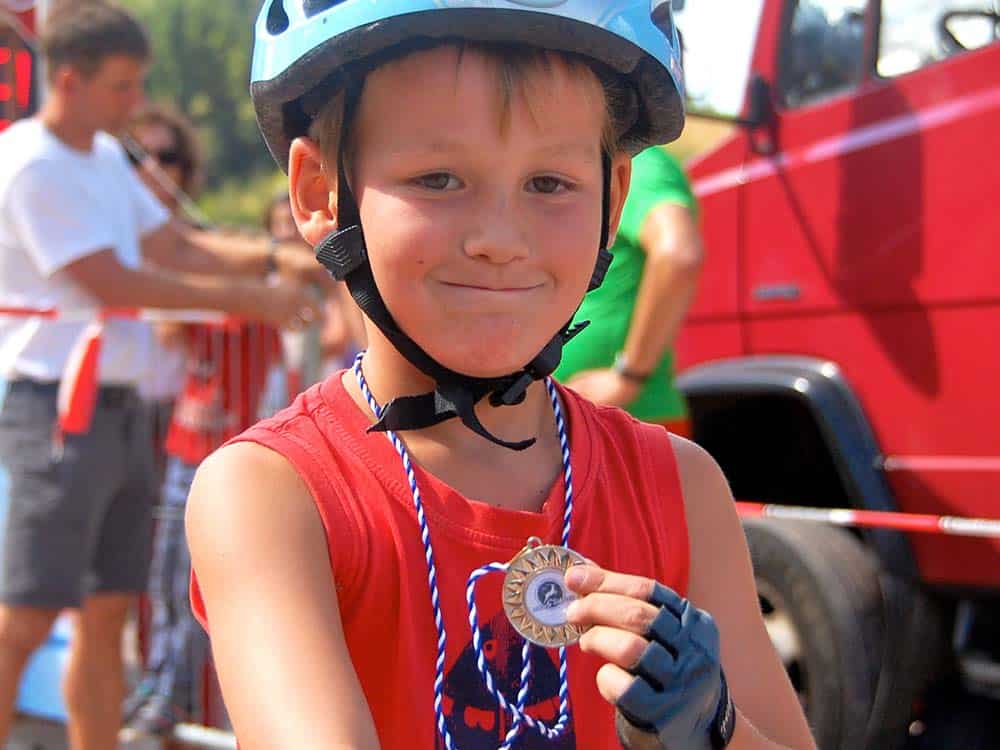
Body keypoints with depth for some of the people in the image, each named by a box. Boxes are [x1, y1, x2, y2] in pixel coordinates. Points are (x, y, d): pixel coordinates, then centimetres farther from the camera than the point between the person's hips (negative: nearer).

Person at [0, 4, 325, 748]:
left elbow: (174, 245, 17)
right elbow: (112, 282, -16)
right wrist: (247, 298, -13)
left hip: (118, 406, 9)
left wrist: (276, 258, 1)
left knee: (107, 612, 11)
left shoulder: (107, 155, 14)